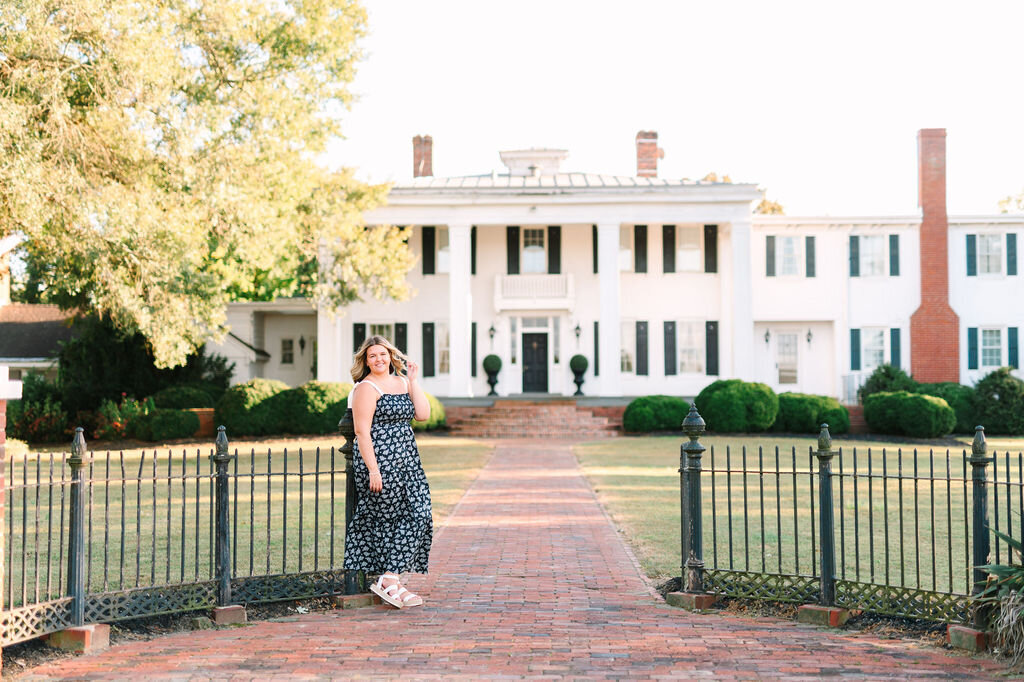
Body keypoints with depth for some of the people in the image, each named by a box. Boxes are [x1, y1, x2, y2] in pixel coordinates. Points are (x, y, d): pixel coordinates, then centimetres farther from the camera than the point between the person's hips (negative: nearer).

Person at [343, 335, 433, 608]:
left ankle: (390, 578, 12)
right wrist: (372, 469, -19)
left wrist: (414, 381, 3)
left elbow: (423, 414, 5)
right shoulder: (366, 388, -7)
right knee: (392, 519, -8)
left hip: (406, 460, 8)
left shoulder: (401, 383, 15)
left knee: (417, 515, 4)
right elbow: (362, 431, -13)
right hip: (381, 461, -8)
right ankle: (388, 580, -1)